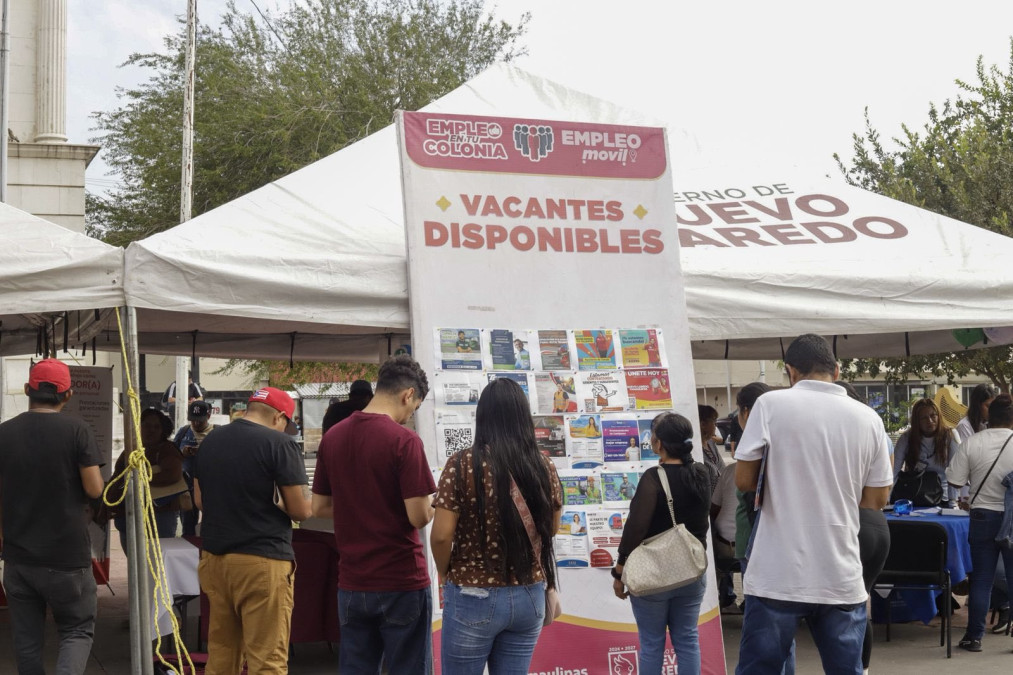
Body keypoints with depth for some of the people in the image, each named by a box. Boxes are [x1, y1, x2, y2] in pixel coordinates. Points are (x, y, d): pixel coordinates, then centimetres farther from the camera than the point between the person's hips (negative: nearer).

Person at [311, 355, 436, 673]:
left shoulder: (332, 437, 5)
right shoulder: (404, 440, -14)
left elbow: (320, 508, 11)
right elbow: (420, 517, -17)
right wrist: (429, 503, 4)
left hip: (352, 582, 6)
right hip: (401, 582, -5)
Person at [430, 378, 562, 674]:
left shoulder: (462, 465, -13)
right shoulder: (544, 467, -2)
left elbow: (441, 535, -15)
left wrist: (445, 574, 3)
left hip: (473, 598, -4)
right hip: (530, 596, 4)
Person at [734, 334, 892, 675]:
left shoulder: (771, 404, -5)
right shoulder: (868, 418, 4)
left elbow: (743, 480, -2)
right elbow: (877, 498, 9)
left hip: (777, 575, -2)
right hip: (841, 578, 3)